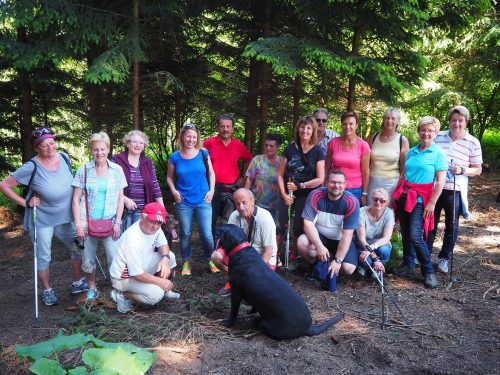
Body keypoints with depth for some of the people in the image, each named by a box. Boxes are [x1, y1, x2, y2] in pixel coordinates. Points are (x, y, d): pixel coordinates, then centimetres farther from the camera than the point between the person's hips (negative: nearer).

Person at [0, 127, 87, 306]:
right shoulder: (31, 167, -20)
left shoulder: (64, 158, -6)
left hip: (65, 218, 5)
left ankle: (77, 284, 32)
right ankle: (47, 291, 31)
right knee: (43, 257, 10)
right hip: (41, 220, -4)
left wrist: (77, 209, 8)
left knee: (79, 249, 12)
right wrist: (25, 202, -15)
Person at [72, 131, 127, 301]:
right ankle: (92, 289, 28)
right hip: (87, 222, 0)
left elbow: (120, 198, 4)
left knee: (115, 258, -8)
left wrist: (117, 223, -3)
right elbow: (76, 199, 1)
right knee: (88, 259, 7)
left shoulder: (117, 170, 1)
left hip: (110, 222, 0)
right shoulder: (84, 170, -1)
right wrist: (78, 225, -5)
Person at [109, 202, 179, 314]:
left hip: (142, 266, 9)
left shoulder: (154, 227, -11)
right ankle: (121, 295, -5)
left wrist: (165, 258, -20)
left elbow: (163, 245, 2)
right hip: (124, 278, -8)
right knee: (156, 294, -25)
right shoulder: (133, 241, -35)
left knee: (170, 256, -1)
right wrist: (160, 281, -20)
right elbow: (137, 275, -30)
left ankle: (164, 290, 16)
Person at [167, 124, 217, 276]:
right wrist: (174, 191, -5)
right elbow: (170, 177, 10)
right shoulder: (175, 157, 0)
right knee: (185, 234, 10)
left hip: (203, 201, 0)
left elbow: (211, 173, 9)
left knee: (207, 234, -2)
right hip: (183, 202, 0)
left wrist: (211, 190, -2)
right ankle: (186, 262, 28)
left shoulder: (203, 154, 0)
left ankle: (210, 259, 22)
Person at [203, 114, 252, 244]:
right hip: (213, 188, -1)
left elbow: (248, 160, 22)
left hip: (232, 189, 2)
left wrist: (243, 176, 14)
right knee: (210, 221, 6)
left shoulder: (239, 145, 5)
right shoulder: (209, 143, -2)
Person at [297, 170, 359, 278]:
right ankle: (314, 265, 2)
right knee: (302, 242, -30)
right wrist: (319, 246, -33)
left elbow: (347, 234, -22)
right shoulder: (315, 195, -17)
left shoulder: (352, 202, -20)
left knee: (348, 269, -22)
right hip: (319, 237, 1)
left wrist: (338, 260, -25)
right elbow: (308, 223, -20)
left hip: (341, 240, 0)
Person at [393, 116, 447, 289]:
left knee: (415, 237, -12)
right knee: (405, 234, 10)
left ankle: (428, 272, 3)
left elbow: (440, 181, -8)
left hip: (420, 199, -5)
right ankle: (408, 265, 25)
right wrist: (398, 194, 14)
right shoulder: (411, 151, 11)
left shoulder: (438, 153, -4)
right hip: (404, 196, 5)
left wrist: (432, 203, -13)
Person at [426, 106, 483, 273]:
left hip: (455, 190, -1)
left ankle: (444, 258, 24)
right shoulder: (438, 137, 3)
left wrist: (462, 170, -15)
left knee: (451, 226, 9)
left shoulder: (473, 143, -2)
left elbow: (478, 169, 2)